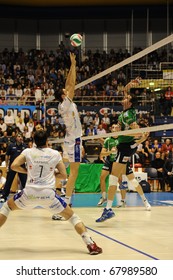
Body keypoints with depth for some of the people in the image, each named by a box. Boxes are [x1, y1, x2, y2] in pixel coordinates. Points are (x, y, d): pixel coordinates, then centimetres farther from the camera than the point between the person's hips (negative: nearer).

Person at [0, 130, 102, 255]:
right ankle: (91, 244, -1)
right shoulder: (55, 154, 9)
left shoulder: (28, 152, 8)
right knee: (72, 216, 13)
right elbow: (64, 175, 10)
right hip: (48, 194, 0)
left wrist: (27, 171, 15)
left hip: (29, 193, 0)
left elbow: (14, 166, -2)